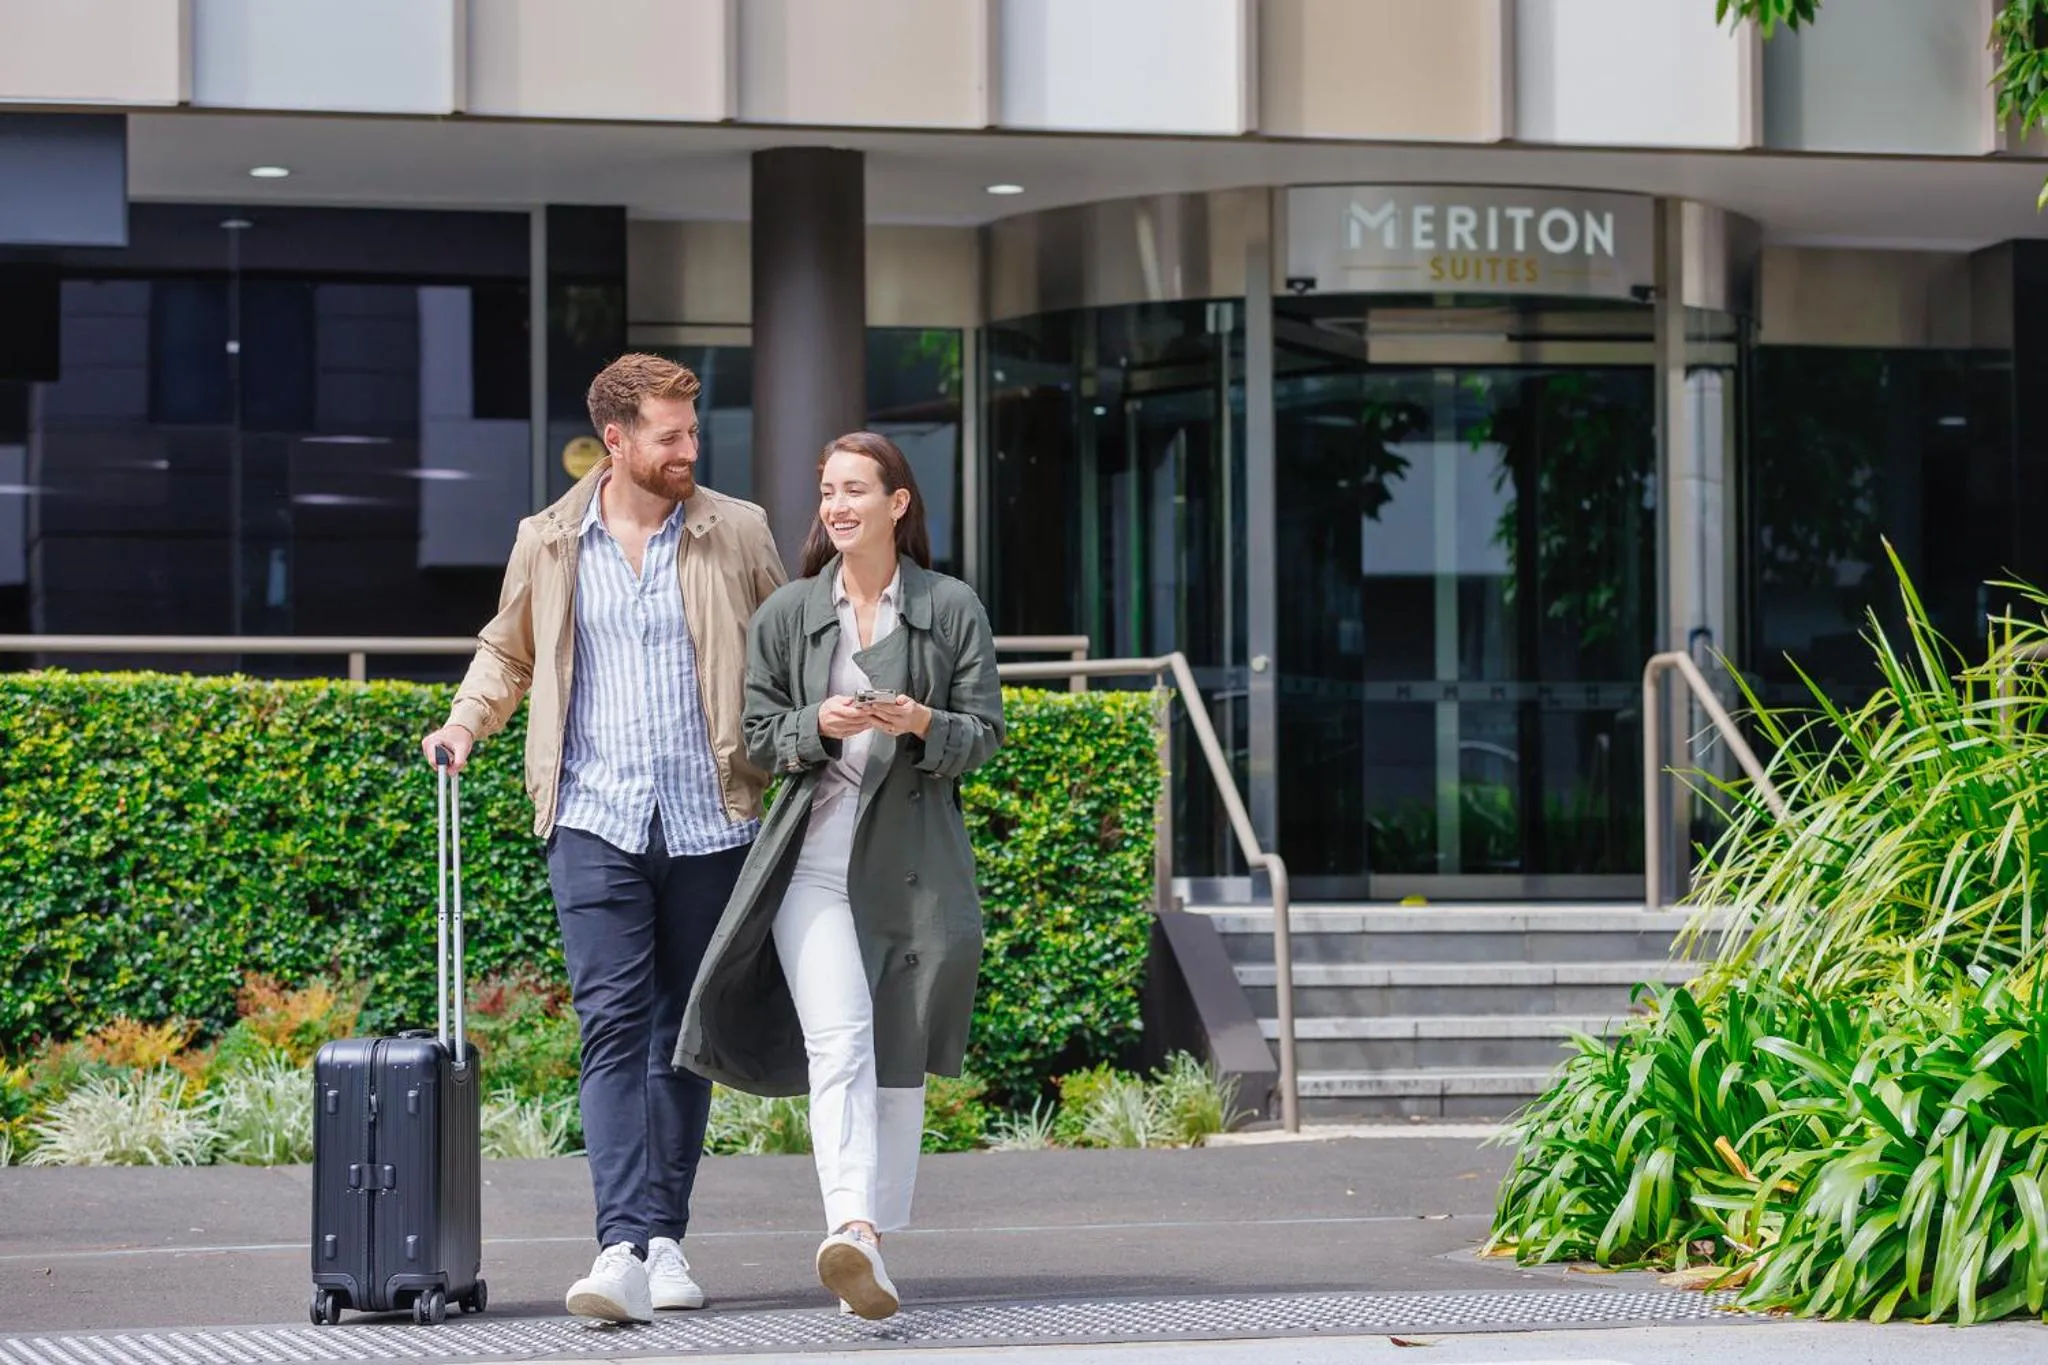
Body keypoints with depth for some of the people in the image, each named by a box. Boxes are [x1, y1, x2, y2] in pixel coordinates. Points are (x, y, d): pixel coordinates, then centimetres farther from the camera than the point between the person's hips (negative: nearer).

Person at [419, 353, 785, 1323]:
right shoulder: (548, 544, 7)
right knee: (613, 1023, -13)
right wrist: (467, 720, 5)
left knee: (683, 1033, 7)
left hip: (709, 820, 1)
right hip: (595, 818, -1)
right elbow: (507, 651, 22)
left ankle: (666, 1237, 17)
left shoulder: (736, 533, 5)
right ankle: (623, 1250, -20)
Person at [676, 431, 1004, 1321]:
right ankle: (852, 1232, -34)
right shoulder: (786, 616, 9)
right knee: (838, 1039, -19)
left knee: (899, 1062, 8)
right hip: (815, 858, -1)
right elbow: (758, 737, 9)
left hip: (913, 863, 1)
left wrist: (922, 723, -15)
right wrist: (818, 726, -11)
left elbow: (987, 735, 5)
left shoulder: (952, 609, 5)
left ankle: (876, 1237, 21)